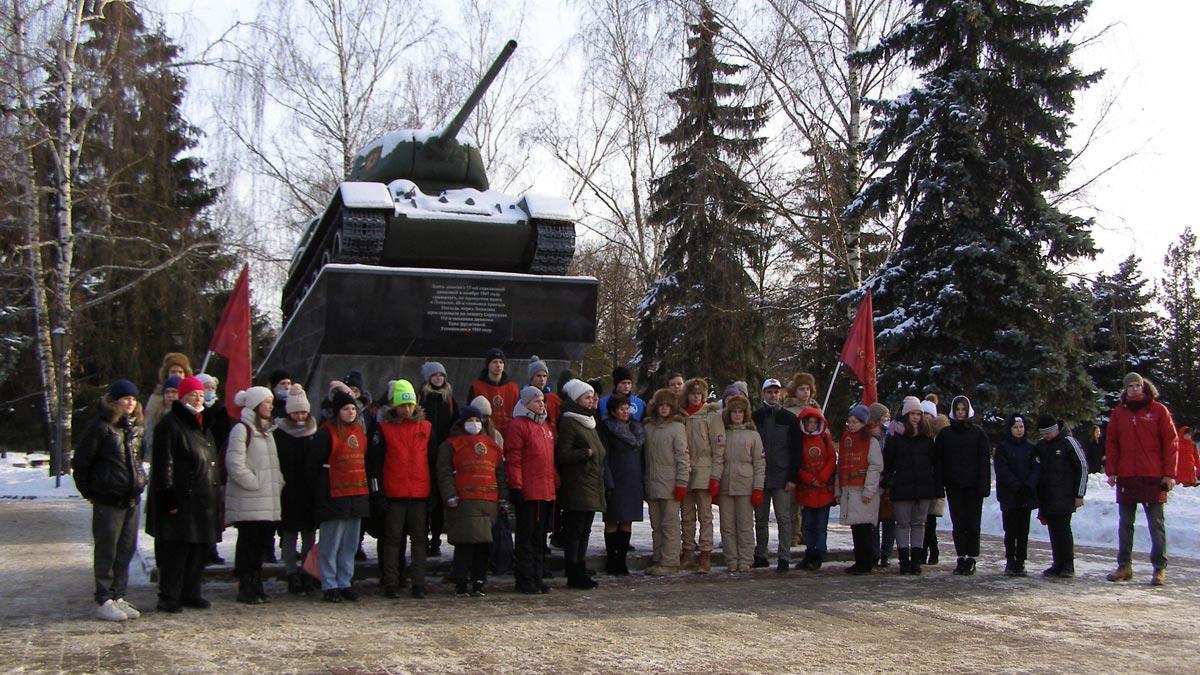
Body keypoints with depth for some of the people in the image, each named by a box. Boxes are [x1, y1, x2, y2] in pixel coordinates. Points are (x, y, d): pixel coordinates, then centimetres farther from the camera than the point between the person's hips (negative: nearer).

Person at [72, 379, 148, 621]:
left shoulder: (138, 427, 9)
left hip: (133, 498, 6)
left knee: (126, 550, 10)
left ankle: (118, 597, 20)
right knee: (106, 552, 0)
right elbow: (80, 460, -6)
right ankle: (104, 602, 7)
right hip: (108, 499, -6)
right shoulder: (100, 426, -10)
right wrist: (87, 491, -1)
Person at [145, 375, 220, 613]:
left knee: (200, 548, 10)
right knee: (175, 549, -5)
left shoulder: (203, 427, 19)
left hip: (202, 501, 8)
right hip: (180, 501, -8)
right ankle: (168, 597, 2)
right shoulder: (170, 425, -8)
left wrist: (215, 491, 21)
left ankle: (191, 593, 19)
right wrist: (168, 497, -19)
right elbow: (163, 465, -13)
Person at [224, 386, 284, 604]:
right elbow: (235, 463, -17)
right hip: (248, 499, -8)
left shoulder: (268, 430, 19)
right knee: (248, 543, -3)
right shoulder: (242, 429, -9)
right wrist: (255, 484, -14)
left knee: (261, 542, 10)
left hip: (268, 500, 8)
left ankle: (255, 586, 18)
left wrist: (277, 483, 8)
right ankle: (246, 589, 3)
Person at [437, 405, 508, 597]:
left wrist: (503, 498, 14)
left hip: (489, 502, 5)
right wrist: (450, 496, -12)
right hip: (463, 502, -5)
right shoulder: (451, 445, 5)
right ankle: (460, 584, -1)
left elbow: (501, 473, 20)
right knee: (465, 542, -9)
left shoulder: (492, 444, 19)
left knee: (484, 543, 5)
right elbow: (444, 472, -2)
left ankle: (478, 583, 13)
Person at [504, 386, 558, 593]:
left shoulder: (546, 426, 19)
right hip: (528, 492, -8)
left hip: (547, 491, 8)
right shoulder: (518, 426, -7)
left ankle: (538, 577, 19)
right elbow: (513, 459, -12)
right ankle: (525, 580, 3)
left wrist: (556, 483, 18)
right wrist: (516, 487, -17)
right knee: (526, 536, -2)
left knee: (540, 537, 12)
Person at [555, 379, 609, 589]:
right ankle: (574, 575, -3)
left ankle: (580, 572, 16)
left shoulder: (589, 422, 20)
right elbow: (563, 455, -16)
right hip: (576, 487, -9)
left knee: (584, 531, 11)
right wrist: (586, 453, -13)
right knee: (574, 531, -6)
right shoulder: (568, 423, -8)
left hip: (592, 486, 9)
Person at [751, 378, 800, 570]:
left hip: (782, 478, -2)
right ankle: (760, 556, 16)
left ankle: (784, 558, 0)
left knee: (784, 518, -3)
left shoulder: (789, 418, 3)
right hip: (759, 477, 3)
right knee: (760, 519, 8)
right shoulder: (755, 417, 9)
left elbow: (796, 450, 1)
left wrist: (792, 478, -6)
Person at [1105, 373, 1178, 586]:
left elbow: (1171, 443, -1)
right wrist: (1111, 471, 2)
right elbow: (1111, 444, 11)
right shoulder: (1118, 412, 10)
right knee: (1125, 524, 8)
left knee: (1156, 524, 1)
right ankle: (1124, 566, 15)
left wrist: (1169, 474, -6)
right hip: (1126, 477, 3)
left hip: (1153, 477, -3)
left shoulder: (1158, 411, 1)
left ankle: (1160, 568, 6)